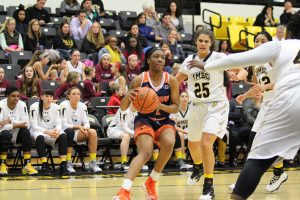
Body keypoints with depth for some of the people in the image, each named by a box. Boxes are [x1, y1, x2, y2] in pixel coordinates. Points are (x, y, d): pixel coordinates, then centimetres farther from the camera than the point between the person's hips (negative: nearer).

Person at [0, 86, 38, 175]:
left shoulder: (22, 105, -7)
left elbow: (26, 124, -13)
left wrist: (11, 122, -21)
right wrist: (16, 125, -25)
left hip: (16, 135, 3)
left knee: (26, 131, -26)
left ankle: (27, 165, -26)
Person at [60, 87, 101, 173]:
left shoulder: (82, 106, 5)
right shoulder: (64, 105, -10)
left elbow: (86, 123, 2)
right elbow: (64, 125, -15)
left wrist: (85, 128, -22)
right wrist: (78, 127, -26)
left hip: (78, 134, 5)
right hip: (65, 132, -5)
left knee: (93, 132, -22)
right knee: (70, 132, -38)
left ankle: (92, 163, -20)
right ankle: (68, 164, -34)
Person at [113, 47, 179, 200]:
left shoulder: (171, 81, -6)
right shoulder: (139, 80, -10)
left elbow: (175, 108, -4)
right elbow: (123, 108, -7)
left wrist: (160, 106, -24)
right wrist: (128, 96, -30)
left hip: (164, 122, 2)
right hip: (144, 120, -2)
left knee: (169, 144, -29)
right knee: (145, 153, -28)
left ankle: (151, 182, -8)